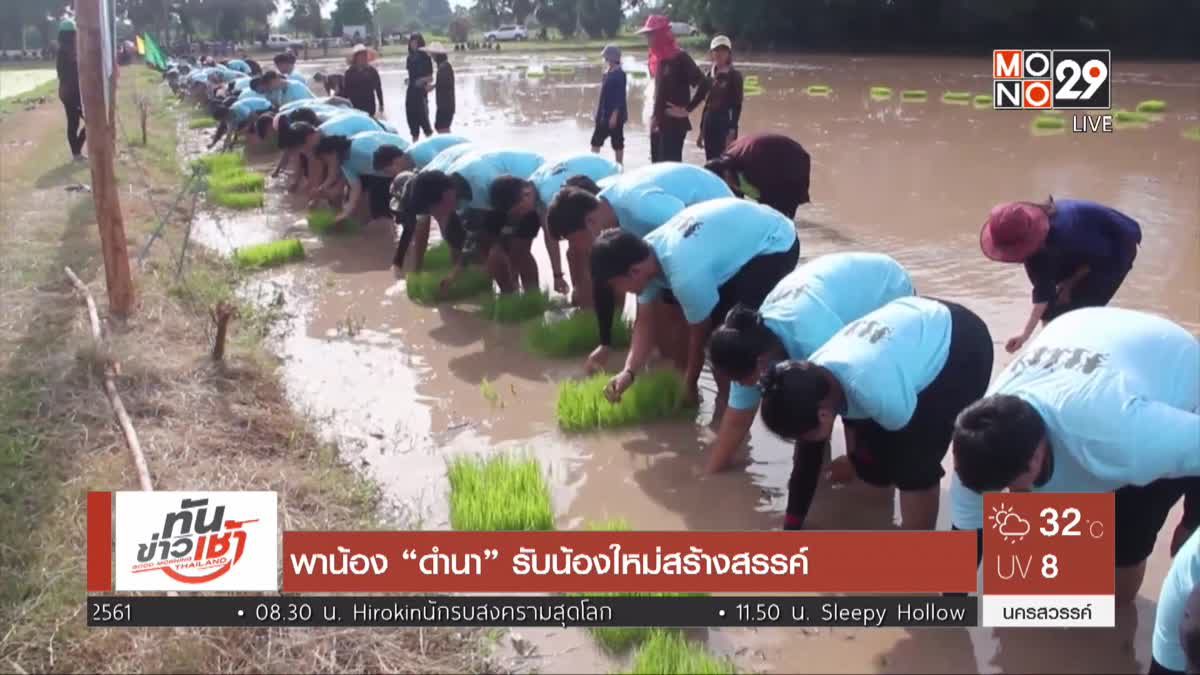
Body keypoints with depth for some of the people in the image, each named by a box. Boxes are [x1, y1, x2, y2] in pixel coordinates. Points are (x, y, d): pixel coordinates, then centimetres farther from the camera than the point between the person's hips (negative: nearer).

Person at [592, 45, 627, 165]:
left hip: (615, 115, -9)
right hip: (604, 114, 9)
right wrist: (599, 113, 17)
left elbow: (620, 97, -18)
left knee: (617, 143, 0)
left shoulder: (619, 74, -14)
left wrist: (615, 114, -23)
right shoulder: (607, 73, 11)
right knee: (596, 142, 10)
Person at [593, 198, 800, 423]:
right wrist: (628, 371, -16)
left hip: (776, 246, -9)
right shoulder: (646, 252, -10)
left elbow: (699, 334, -19)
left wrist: (690, 386, -3)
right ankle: (726, 394, 20)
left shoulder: (686, 275, -35)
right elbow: (645, 321, -4)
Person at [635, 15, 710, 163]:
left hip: (674, 124, -8)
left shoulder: (679, 57, -12)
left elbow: (704, 84, -18)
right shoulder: (657, 58, 12)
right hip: (657, 124, 8)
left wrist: (687, 109, -15)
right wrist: (654, 117, 14)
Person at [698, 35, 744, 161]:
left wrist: (732, 131, -18)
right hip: (710, 123, 6)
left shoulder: (734, 75, -6)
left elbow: (737, 106, -10)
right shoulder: (710, 75, 11)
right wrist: (701, 130, 14)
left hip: (726, 124, -6)